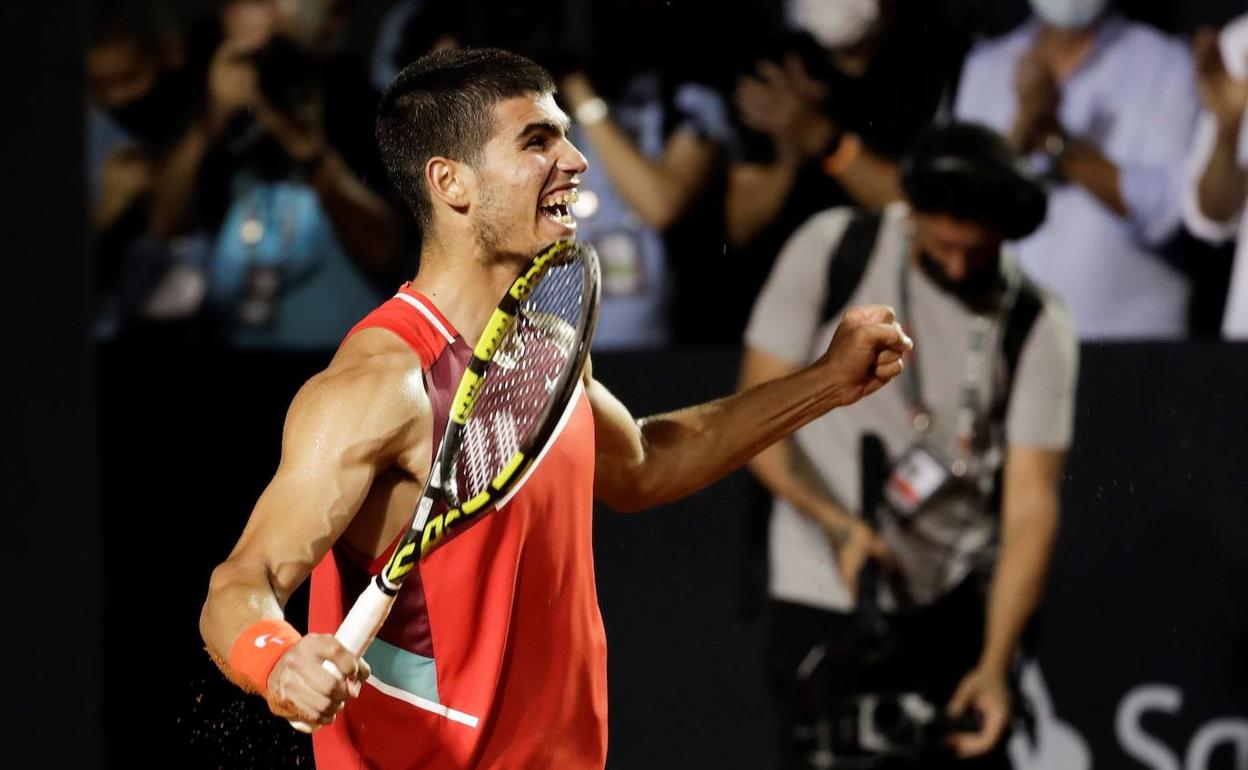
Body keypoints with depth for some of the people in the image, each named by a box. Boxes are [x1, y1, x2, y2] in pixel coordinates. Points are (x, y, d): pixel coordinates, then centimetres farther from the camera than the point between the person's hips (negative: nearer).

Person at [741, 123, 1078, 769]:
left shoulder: (1036, 329, -7)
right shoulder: (831, 251, -7)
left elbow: (1030, 505, -11)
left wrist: (995, 665, -23)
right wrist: (837, 525, -21)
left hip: (953, 605, 1)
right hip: (821, 599, -1)